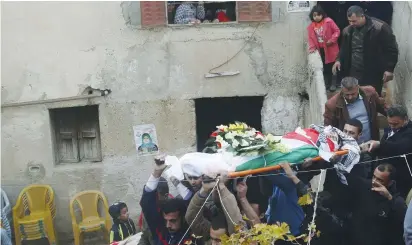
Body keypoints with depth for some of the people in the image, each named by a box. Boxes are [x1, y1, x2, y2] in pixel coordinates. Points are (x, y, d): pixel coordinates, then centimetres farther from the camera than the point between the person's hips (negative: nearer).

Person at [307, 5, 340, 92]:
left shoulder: (328, 22, -11)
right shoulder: (311, 26, 1)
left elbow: (337, 31, -8)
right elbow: (310, 37, 4)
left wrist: (332, 40, -18)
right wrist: (312, 47, -9)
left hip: (330, 49, -4)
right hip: (320, 50, 4)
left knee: (332, 67, 6)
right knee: (325, 67, 14)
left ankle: (333, 84, 18)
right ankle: (326, 83, 26)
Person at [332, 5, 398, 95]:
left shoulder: (380, 28, -13)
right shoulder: (348, 30, 6)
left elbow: (391, 49, -10)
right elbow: (344, 49, 21)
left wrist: (389, 69, -14)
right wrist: (339, 60, 3)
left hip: (372, 75, -5)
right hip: (353, 74, 5)